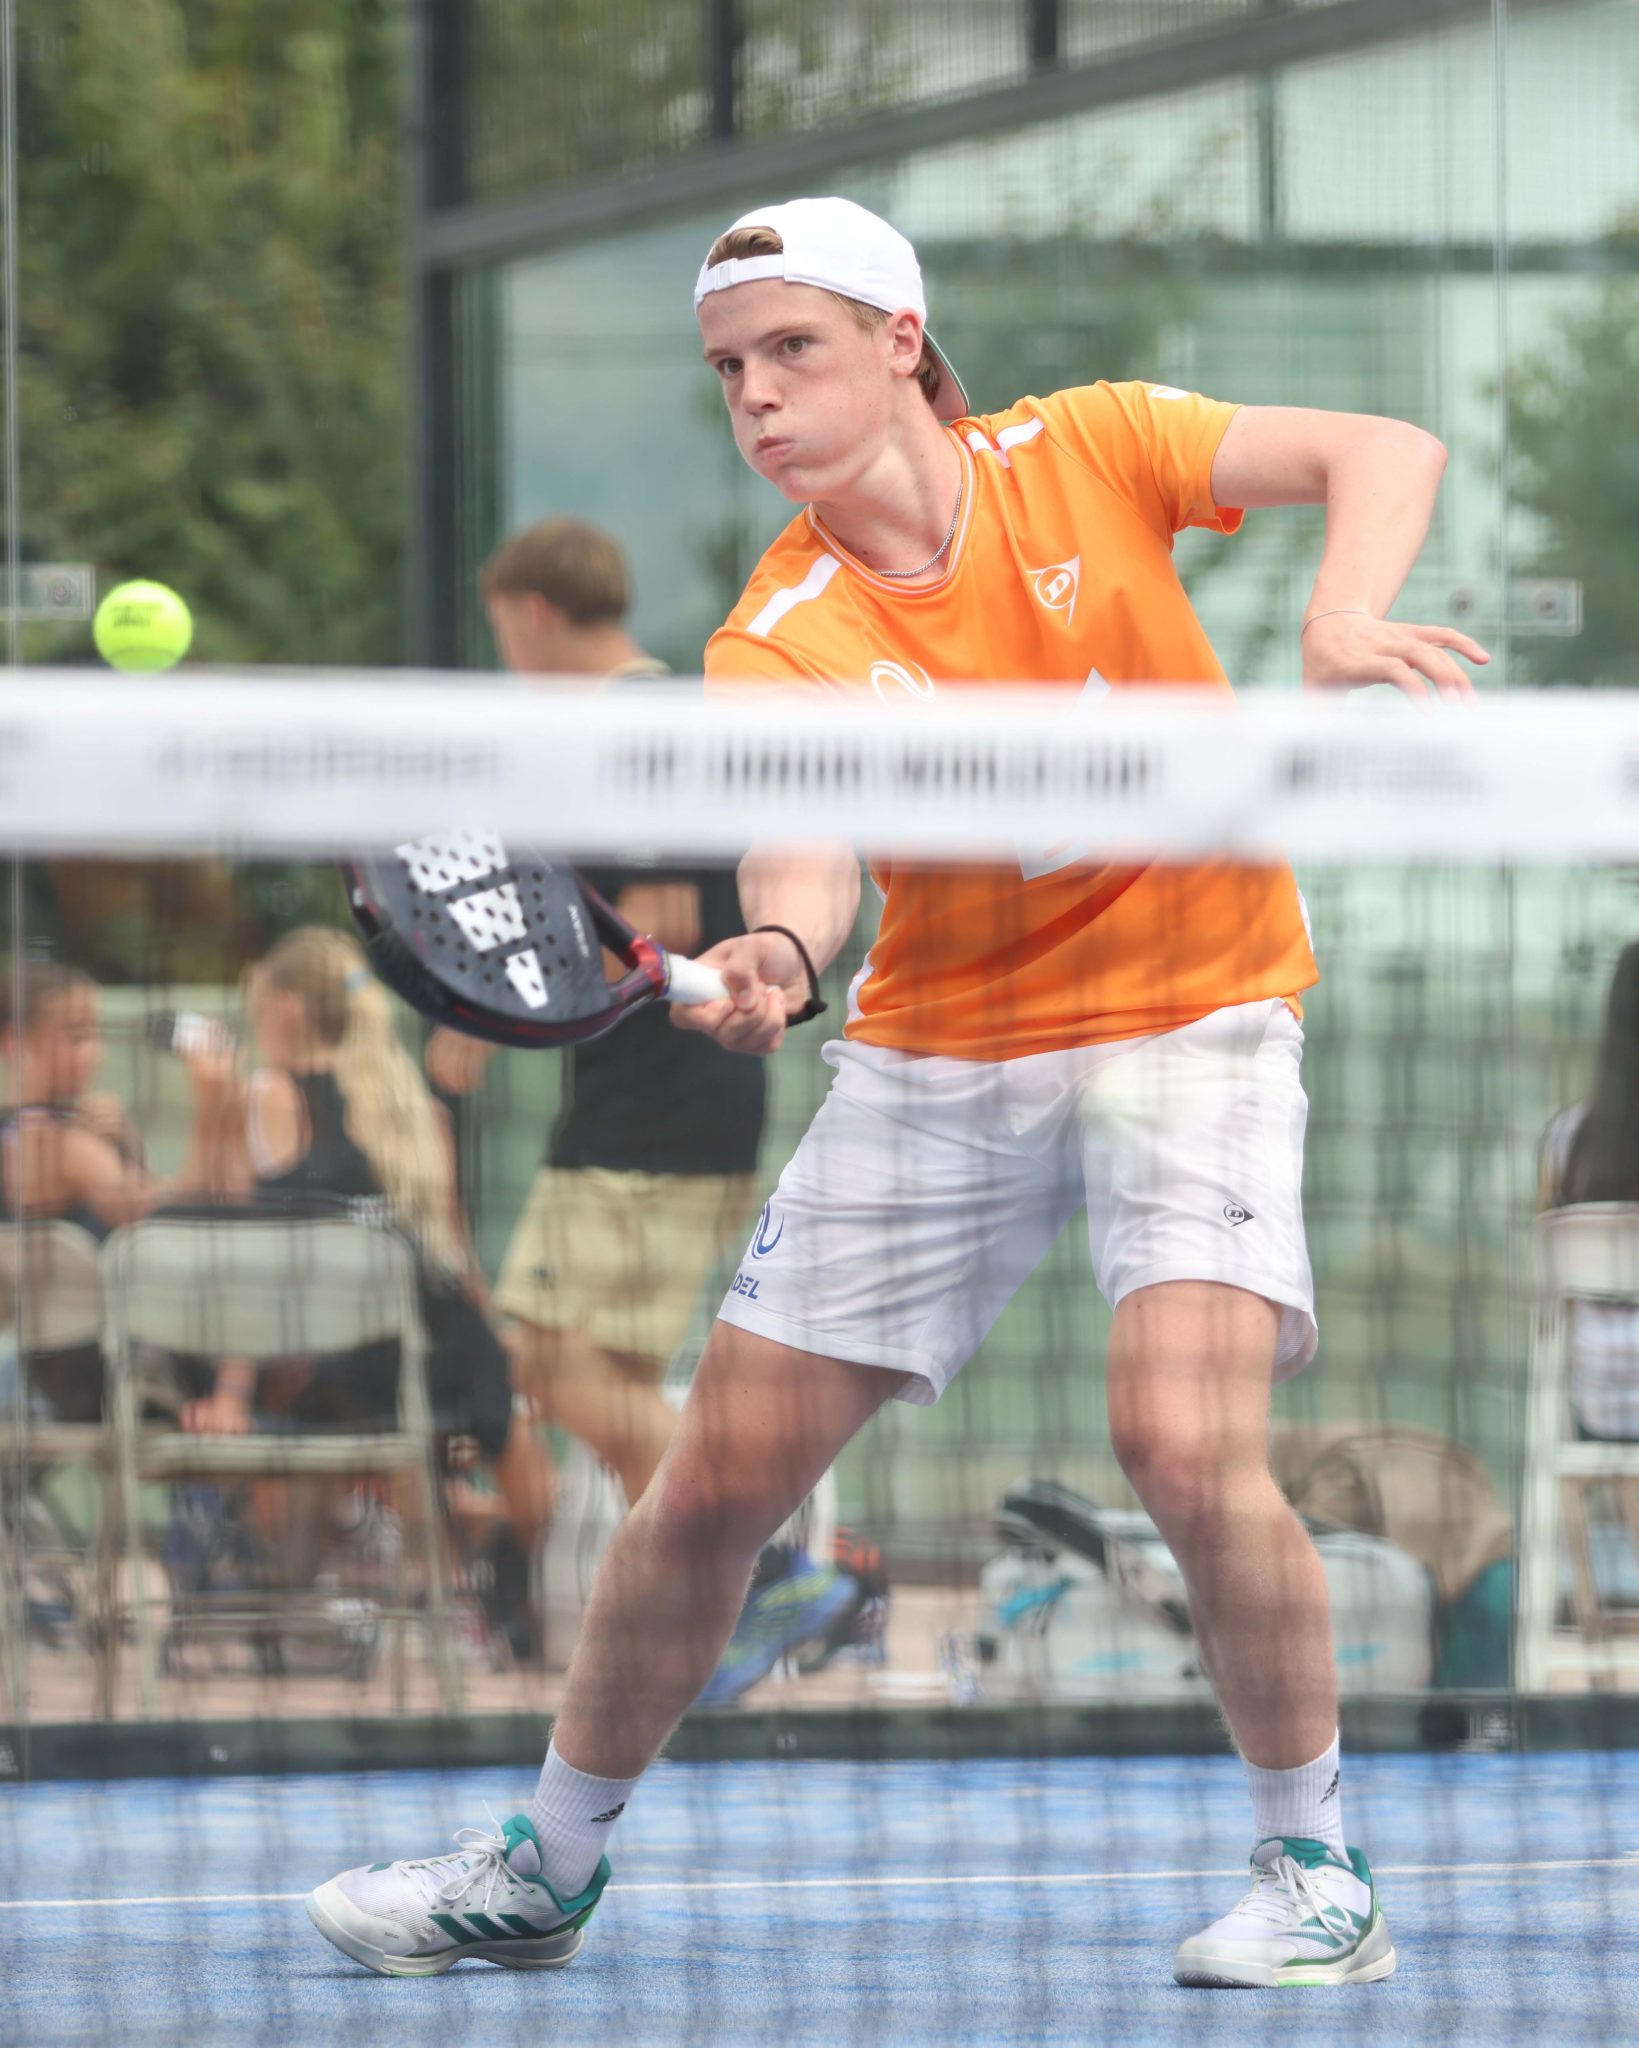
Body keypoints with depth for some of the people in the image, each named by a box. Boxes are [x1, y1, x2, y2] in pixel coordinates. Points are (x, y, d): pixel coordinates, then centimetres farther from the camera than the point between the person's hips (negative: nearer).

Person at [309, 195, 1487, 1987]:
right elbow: (804, 844, -28)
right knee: (716, 1479, 2)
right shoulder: (777, 642, -11)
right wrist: (773, 954, -52)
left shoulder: (1087, 454, -9)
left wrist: (1342, 631, -32)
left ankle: (1316, 1873, -5)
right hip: (938, 1054, 2)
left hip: (1189, 1019, -2)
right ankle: (548, 1868, 23)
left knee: (1184, 1441, -24)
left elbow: (1384, 453, -13)